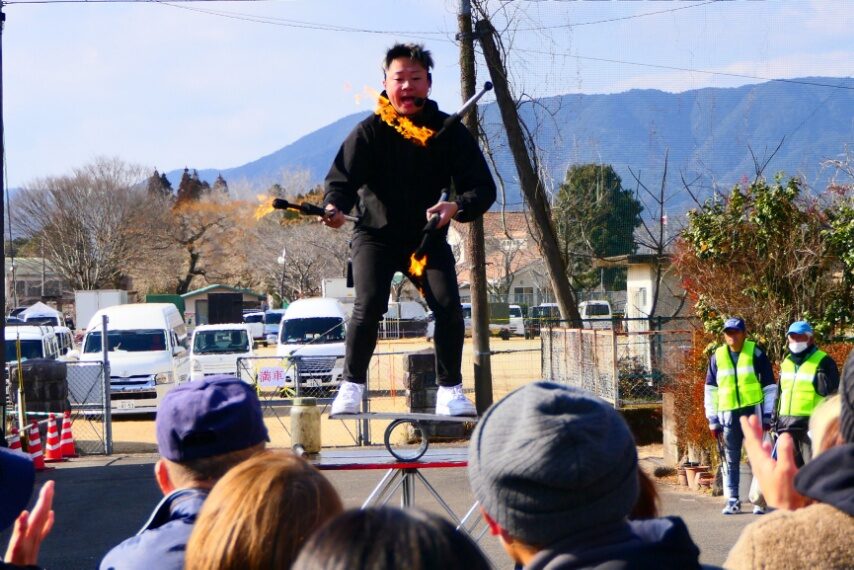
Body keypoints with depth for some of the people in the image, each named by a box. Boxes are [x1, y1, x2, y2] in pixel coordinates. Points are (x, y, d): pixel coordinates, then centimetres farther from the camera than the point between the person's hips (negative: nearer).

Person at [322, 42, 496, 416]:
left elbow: (483, 188, -11)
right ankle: (352, 386, -6)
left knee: (449, 307, -16)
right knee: (369, 306, -22)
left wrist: (456, 207, -33)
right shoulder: (370, 131, -12)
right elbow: (342, 178, -20)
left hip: (428, 236, 2)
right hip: (376, 234, -2)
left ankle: (450, 389, 0)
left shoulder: (450, 133, -8)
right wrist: (334, 206, -44)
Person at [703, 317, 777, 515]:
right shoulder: (717, 357, 8)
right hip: (728, 414, 3)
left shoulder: (756, 353, 0)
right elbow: (710, 390, 12)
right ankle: (732, 500, 12)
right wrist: (713, 419, 7)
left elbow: (770, 386, 3)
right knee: (731, 459, 6)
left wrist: (768, 415, -2)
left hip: (753, 411, -3)